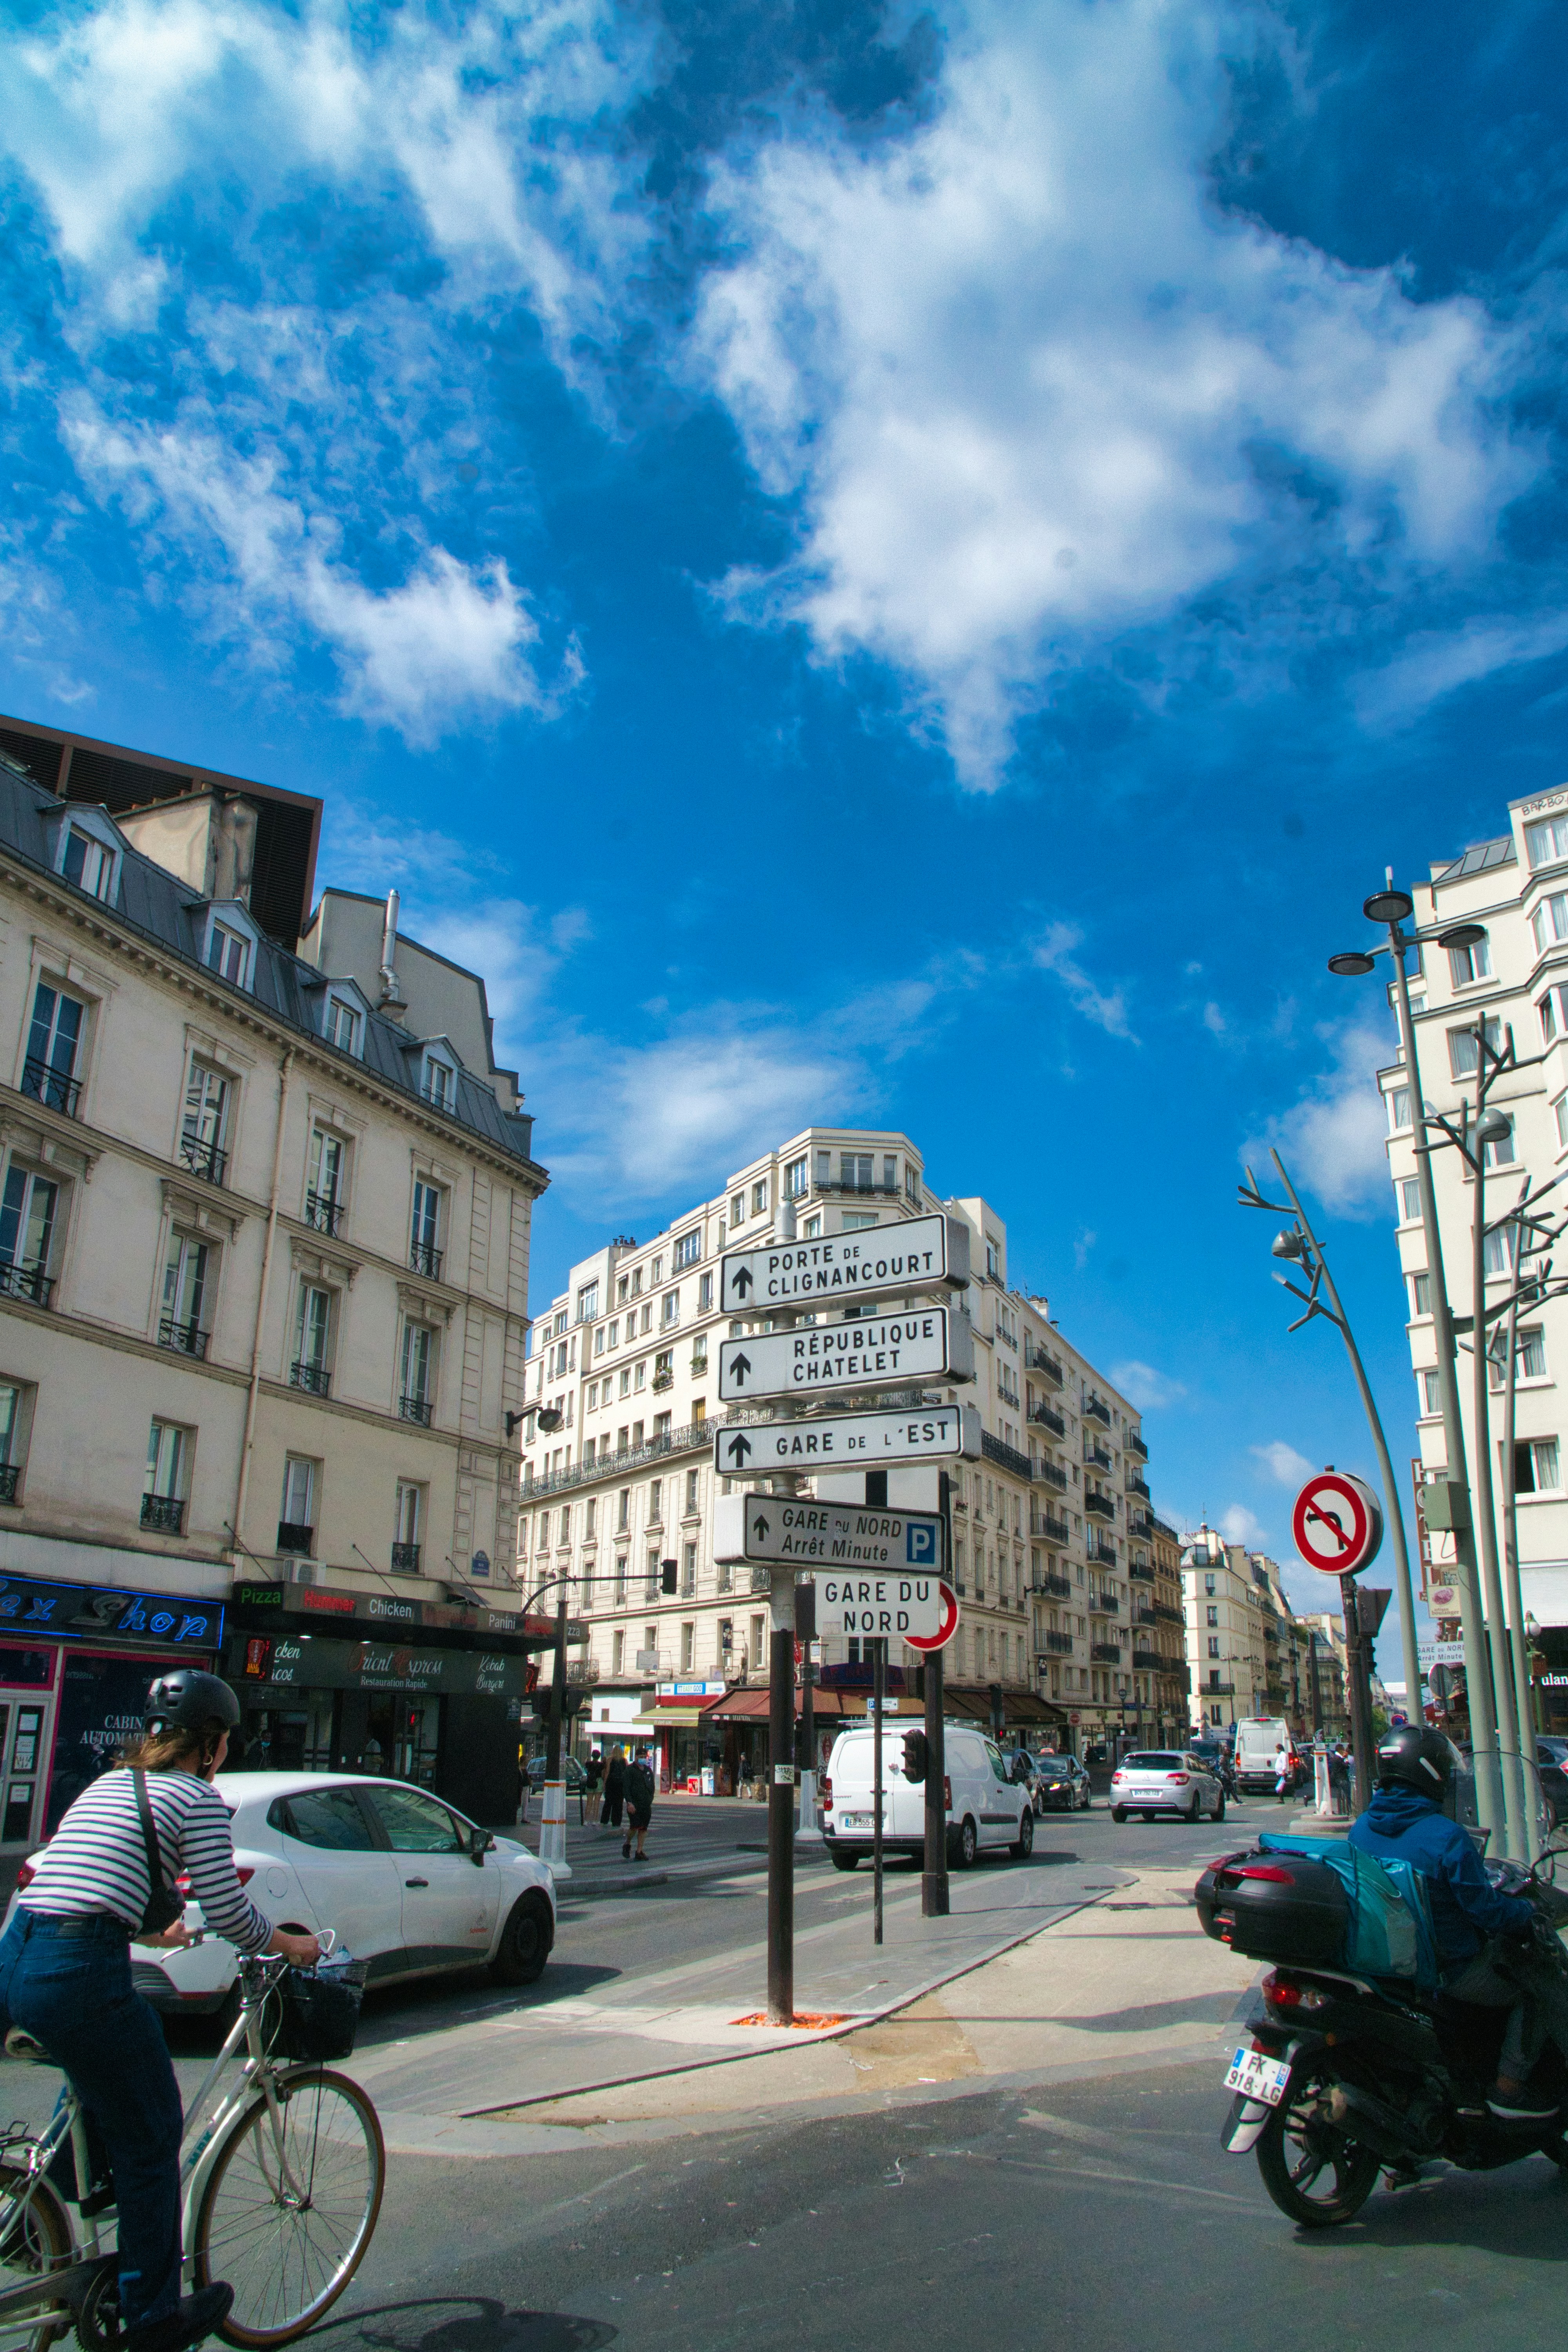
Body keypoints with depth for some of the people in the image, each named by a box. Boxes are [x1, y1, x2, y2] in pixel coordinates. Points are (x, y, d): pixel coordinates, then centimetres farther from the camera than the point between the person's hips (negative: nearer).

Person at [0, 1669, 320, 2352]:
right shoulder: (196, 1798, -2)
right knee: (151, 2140, 9)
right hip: (80, 1974, -8)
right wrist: (291, 1945, 14)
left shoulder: (107, 1785, 20)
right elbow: (230, 1916, -5)